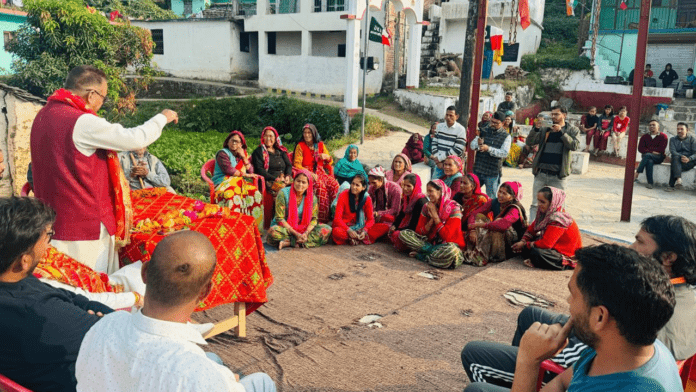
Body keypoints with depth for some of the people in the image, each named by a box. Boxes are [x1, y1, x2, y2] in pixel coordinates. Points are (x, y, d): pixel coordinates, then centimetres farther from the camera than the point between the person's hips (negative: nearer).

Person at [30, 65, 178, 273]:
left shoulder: (43, 116, 8)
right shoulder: (83, 123, -19)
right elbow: (136, 139, -16)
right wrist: (162, 117, 0)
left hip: (51, 221, 9)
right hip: (84, 223, -9)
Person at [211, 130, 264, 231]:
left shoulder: (243, 154, 23)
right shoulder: (223, 153, 6)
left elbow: (251, 171, 13)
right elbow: (228, 170, -10)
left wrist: (243, 157, 4)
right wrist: (245, 174, -4)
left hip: (240, 183, 5)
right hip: (224, 183, -5)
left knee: (255, 194, -26)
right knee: (235, 196, -39)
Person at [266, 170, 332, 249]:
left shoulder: (312, 197, -1)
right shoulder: (283, 193, -11)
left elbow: (314, 218, 0)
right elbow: (280, 218, -14)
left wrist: (306, 233, -20)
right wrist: (296, 234, -22)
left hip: (304, 229, 5)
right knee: (273, 231, -36)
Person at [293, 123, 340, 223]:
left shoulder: (320, 145, 14)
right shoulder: (300, 146, 3)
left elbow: (330, 162, 18)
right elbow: (297, 164, -4)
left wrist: (326, 157, -6)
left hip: (320, 171, 4)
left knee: (334, 185, -25)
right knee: (320, 186, -34)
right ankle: (322, 218, -30)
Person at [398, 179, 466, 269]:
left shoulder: (453, 208, -12)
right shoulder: (427, 207, 3)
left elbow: (447, 236, -19)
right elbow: (419, 232, -1)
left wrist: (435, 216, -15)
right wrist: (432, 219, -14)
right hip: (430, 241, 5)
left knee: (451, 250, -42)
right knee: (403, 234, -12)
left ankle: (420, 255, -20)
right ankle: (434, 251, -20)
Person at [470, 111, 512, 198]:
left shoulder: (506, 136, -1)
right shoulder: (484, 132, 10)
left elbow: (504, 153, -14)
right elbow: (472, 145, 4)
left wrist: (488, 149, -26)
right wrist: (478, 143, -20)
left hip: (492, 172, -4)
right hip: (478, 169, 4)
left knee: (490, 198, 3)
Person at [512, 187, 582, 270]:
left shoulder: (557, 218, -26)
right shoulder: (545, 213, 1)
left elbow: (546, 244, -28)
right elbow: (532, 228, 11)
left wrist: (525, 245, -17)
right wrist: (522, 241, -8)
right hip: (554, 246, 9)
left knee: (536, 253, -34)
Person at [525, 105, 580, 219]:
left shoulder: (572, 130, 5)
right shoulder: (546, 129, 12)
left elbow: (574, 146, -12)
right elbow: (529, 142, 4)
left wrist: (561, 132, -18)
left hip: (558, 175, -2)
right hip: (541, 174, 2)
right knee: (535, 205, 4)